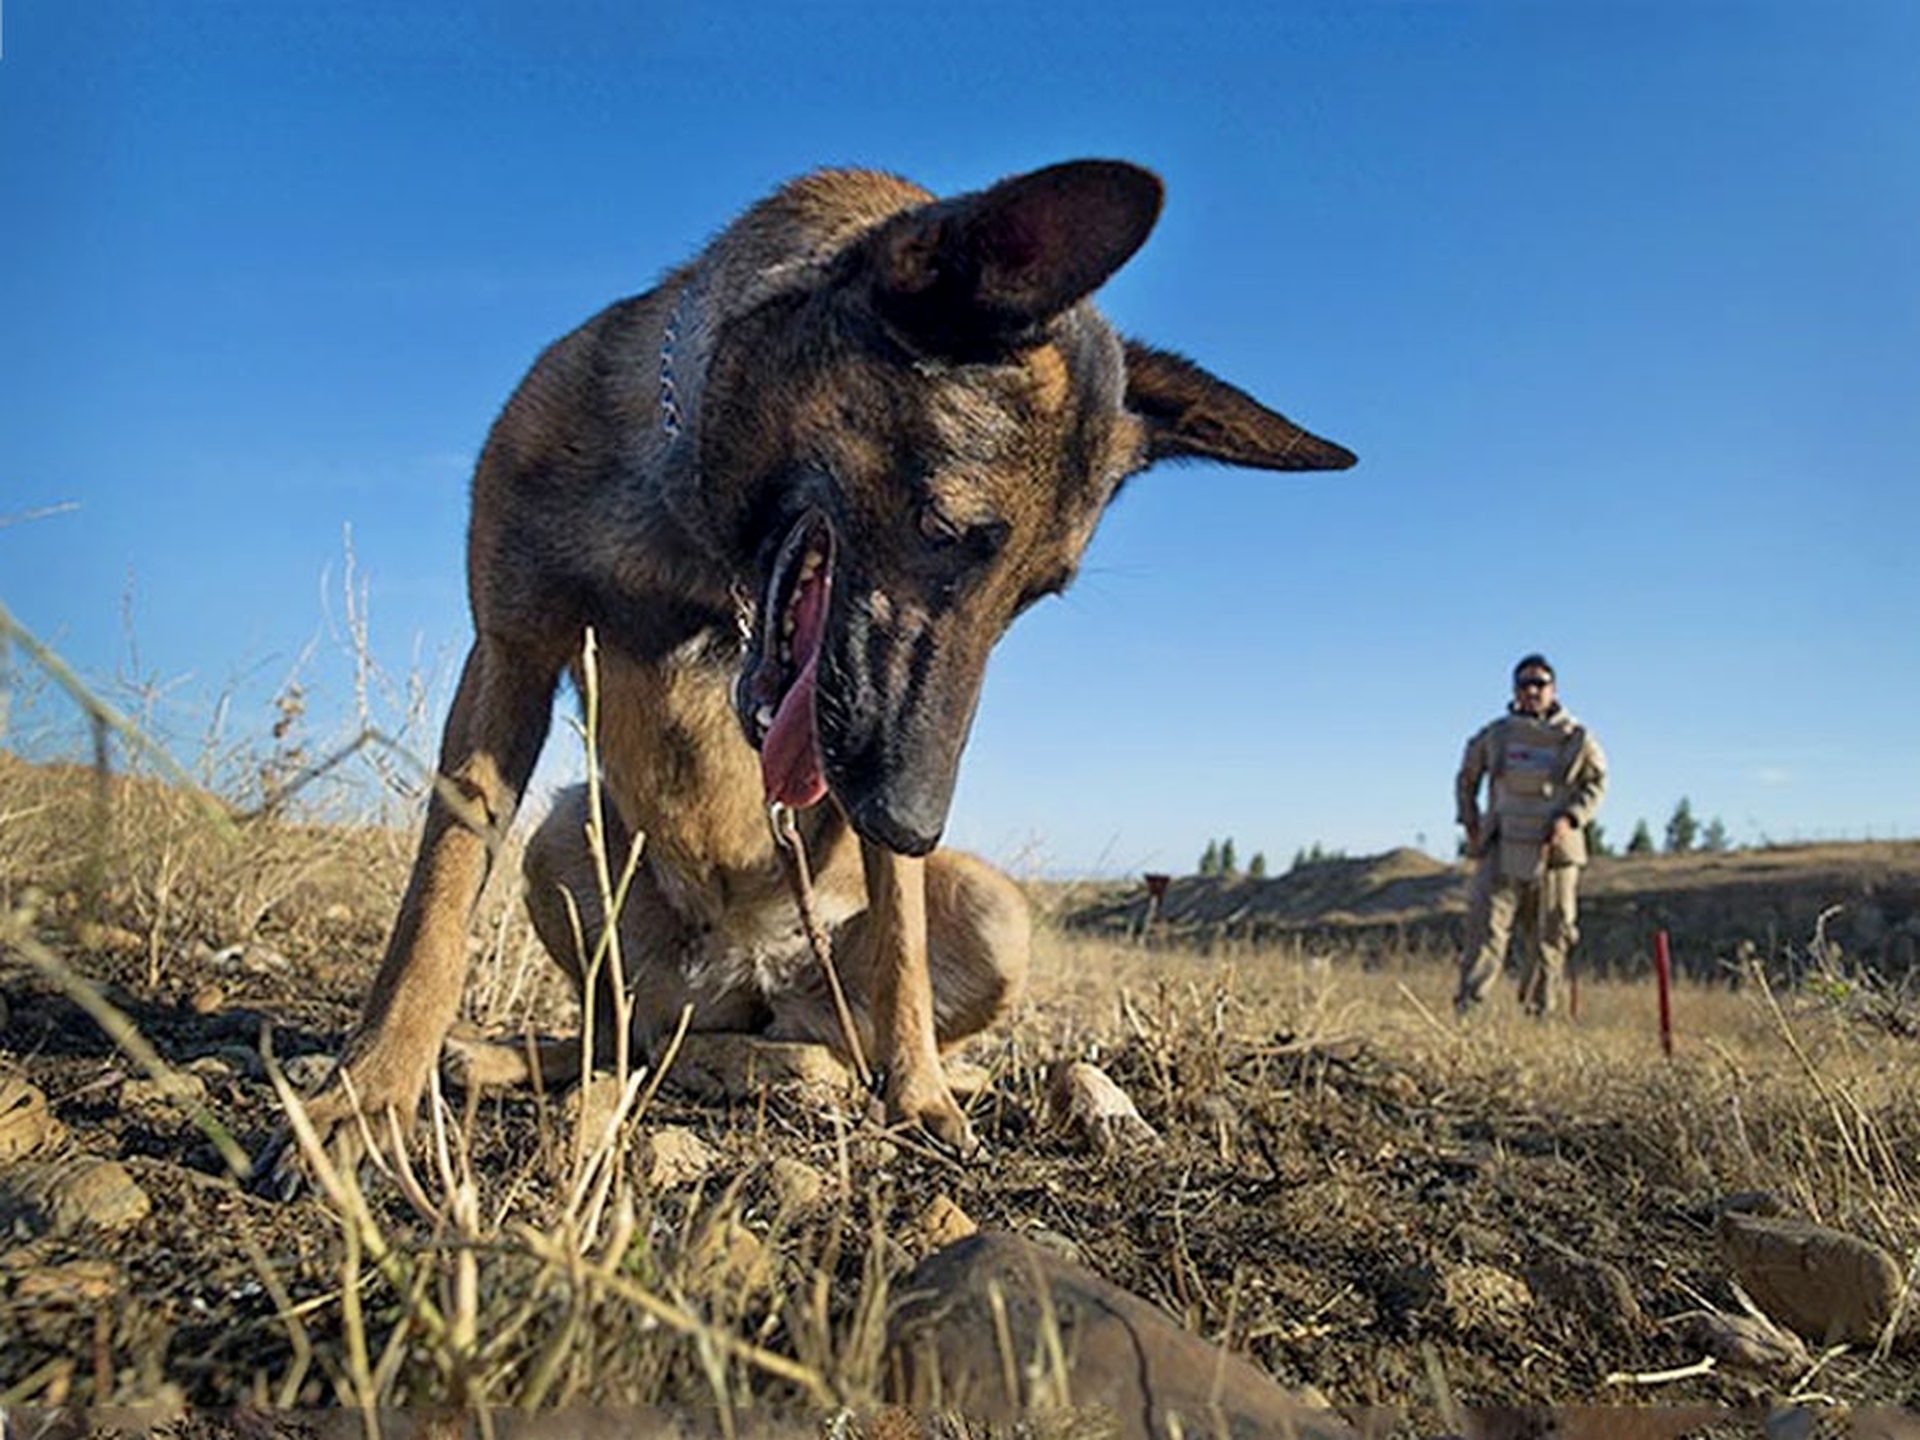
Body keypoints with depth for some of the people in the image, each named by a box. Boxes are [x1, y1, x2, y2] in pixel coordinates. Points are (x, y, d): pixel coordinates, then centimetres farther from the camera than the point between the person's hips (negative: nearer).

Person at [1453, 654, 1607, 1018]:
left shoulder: (1576, 738, 2)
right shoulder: (1495, 735, 5)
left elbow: (1596, 782, 9)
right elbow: (1466, 779, 18)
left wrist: (1571, 817, -7)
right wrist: (1470, 824, 9)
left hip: (1554, 850, 0)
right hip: (1502, 847, 0)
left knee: (1550, 937, 7)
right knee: (1486, 924, -12)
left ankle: (1539, 1013, 21)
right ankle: (1466, 1009, -14)